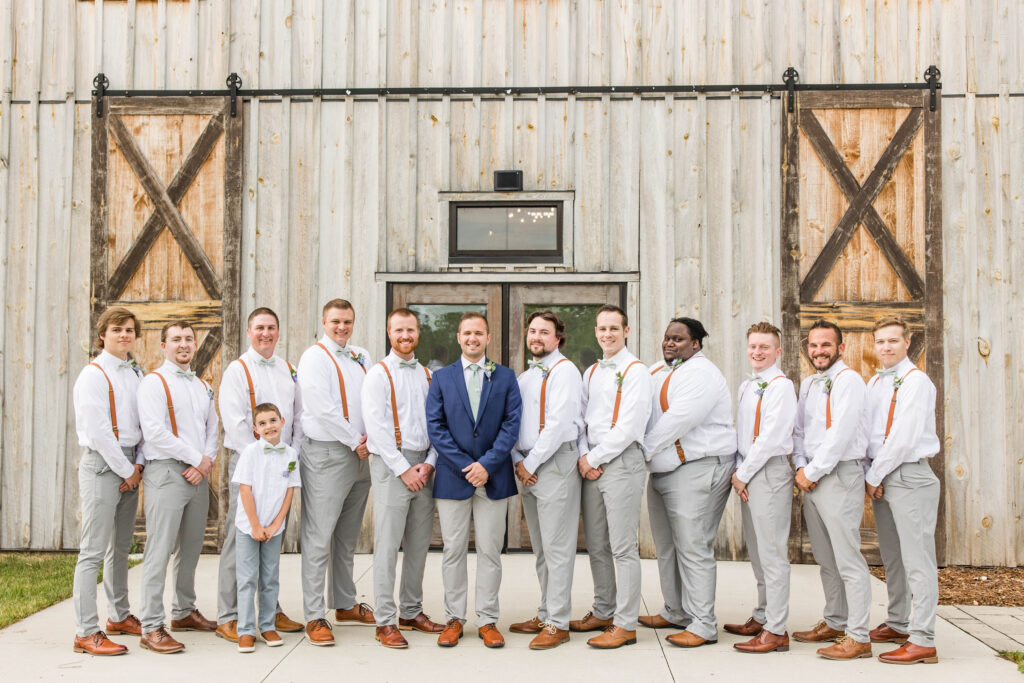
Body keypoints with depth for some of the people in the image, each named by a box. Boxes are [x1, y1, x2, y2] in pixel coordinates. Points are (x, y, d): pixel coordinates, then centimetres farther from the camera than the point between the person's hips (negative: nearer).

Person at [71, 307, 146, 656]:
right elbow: (98, 431, -14)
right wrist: (125, 470, -10)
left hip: (130, 467, 7)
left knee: (121, 546, 15)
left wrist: (138, 465, 1)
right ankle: (86, 632, -4)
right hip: (102, 465, -7)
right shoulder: (93, 374, -8)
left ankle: (119, 616, 27)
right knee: (94, 549, -7)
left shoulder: (136, 374, 14)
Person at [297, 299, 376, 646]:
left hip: (360, 455, 7)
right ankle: (314, 617, 1)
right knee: (319, 537, -5)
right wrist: (355, 441, -11)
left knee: (348, 535, 16)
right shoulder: (314, 357, -6)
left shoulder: (361, 357, 15)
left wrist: (371, 436, -4)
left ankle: (345, 604, 27)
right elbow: (322, 408, -14)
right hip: (327, 454, -7)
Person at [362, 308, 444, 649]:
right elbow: (376, 426, -9)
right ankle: (385, 621, 2)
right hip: (391, 464, -5)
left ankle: (411, 611, 23)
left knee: (419, 544, 10)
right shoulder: (379, 374, -2)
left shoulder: (426, 375, 14)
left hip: (423, 465, 5)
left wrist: (429, 463, -3)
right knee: (388, 544, -5)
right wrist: (403, 468, -12)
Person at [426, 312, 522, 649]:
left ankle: (487, 620, 14)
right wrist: (463, 466, -10)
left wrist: (487, 464, -12)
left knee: (490, 550, 4)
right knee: (453, 550, 5)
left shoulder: (505, 377, 6)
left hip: (493, 476, 0)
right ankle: (453, 619, 16)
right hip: (453, 475, 0)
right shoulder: (442, 377, 7)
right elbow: (435, 425, 0)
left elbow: (512, 423, -1)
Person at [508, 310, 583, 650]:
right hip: (527, 467, 8)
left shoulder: (564, 371, -7)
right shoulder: (524, 377, 19)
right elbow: (513, 421, 17)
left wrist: (532, 463, -13)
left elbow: (558, 423, -16)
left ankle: (557, 624, 1)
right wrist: (518, 460, 2)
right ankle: (545, 614, 22)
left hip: (556, 463, -8)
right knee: (540, 548, 13)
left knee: (557, 548, -4)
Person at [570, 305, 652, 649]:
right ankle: (603, 612, 24)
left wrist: (594, 459, -10)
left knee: (622, 547, -5)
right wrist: (583, 456, 0)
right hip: (591, 464, 7)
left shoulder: (635, 371, -6)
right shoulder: (591, 372, 18)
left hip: (621, 463, -7)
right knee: (596, 545, 12)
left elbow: (628, 426, -13)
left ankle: (625, 624, 2)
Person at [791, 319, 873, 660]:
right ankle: (834, 623, 26)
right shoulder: (807, 384, 17)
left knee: (848, 560, -6)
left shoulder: (847, 379, -9)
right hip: (811, 478, 8)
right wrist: (801, 467, 2)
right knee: (825, 558, 15)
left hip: (840, 475, -8)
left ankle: (858, 637, -1)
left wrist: (814, 472, -12)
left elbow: (840, 434, -17)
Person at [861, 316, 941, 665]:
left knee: (916, 559, -6)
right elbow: (865, 431, 12)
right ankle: (897, 624, 29)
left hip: (909, 476, -8)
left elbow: (904, 437, -16)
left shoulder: (916, 381, -9)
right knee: (891, 557, 16)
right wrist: (869, 475, 1)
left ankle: (923, 641, -4)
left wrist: (876, 475, -10)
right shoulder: (873, 384, 14)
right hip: (880, 478, 8)